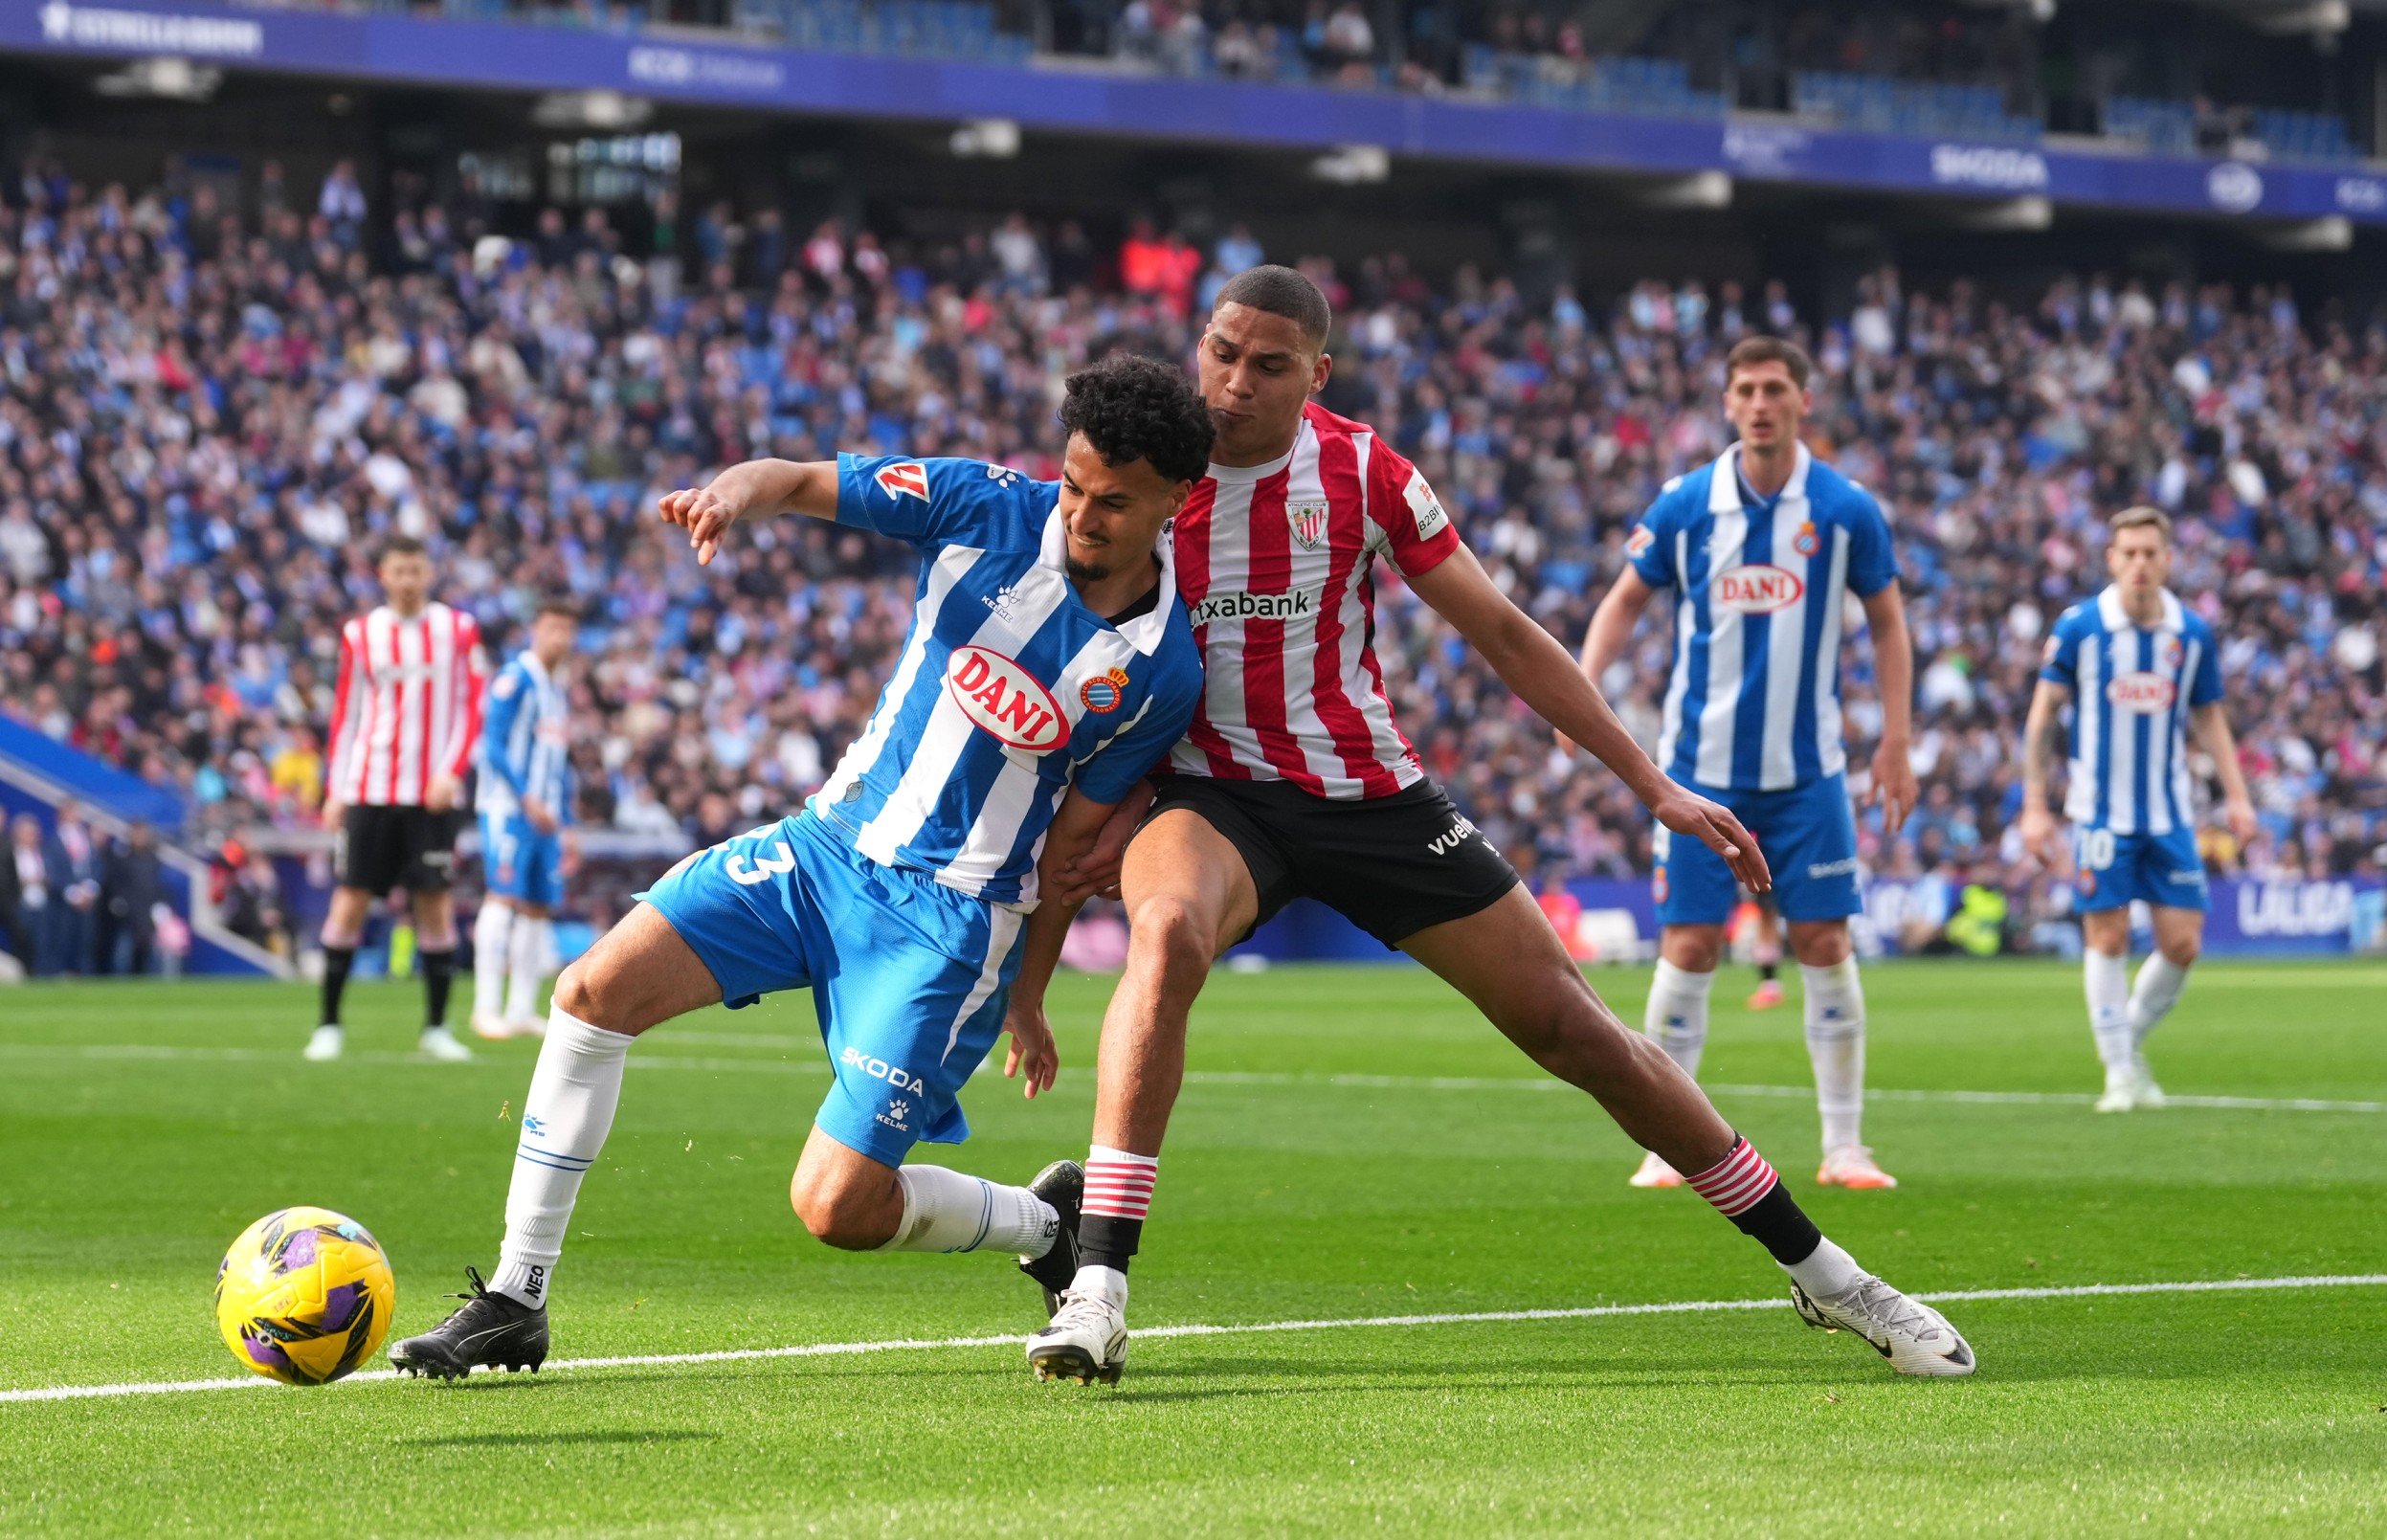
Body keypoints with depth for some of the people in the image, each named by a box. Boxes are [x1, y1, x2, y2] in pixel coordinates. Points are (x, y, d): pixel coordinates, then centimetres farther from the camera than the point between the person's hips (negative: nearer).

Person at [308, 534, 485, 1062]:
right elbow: (344, 716, 11)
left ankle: (436, 1028, 7)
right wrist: (336, 791, 6)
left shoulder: (458, 630, 6)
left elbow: (469, 709, 4)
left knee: (436, 906, -2)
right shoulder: (360, 635, 8)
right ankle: (329, 1025, 2)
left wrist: (451, 771, -10)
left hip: (431, 795, 0)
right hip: (369, 793, 0)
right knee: (349, 901, -5)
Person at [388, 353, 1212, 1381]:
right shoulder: (988, 509, -6)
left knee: (836, 1207, -12)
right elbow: (804, 482, -7)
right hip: (829, 841, 4)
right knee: (595, 989, -12)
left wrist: (1029, 1001, 4)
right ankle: (514, 1303, -2)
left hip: (954, 918, -4)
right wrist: (740, 489, -30)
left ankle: (1050, 1224, 19)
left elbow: (1073, 841, -2)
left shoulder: (1162, 670, -11)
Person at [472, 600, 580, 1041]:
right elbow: (493, 745, -14)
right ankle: (486, 1008, -16)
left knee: (538, 909, 6)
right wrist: (527, 799, -20)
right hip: (508, 807, -8)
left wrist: (566, 823, 20)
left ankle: (521, 1010, 9)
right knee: (504, 897, -14)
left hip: (544, 817, 8)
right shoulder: (514, 680, -7)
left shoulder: (557, 692, 19)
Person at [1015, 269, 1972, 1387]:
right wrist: (1116, 820, -10)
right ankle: (1096, 1288, -38)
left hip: (1371, 793, 1)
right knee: (1166, 931, -37)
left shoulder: (1359, 470, -5)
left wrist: (1651, 785, 0)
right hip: (1215, 794, -1)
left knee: (1573, 1028, 3)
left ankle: (1815, 1269, 18)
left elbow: (1503, 634, 2)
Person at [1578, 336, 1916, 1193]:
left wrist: (1896, 741, 0)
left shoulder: (1846, 510, -3)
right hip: (1702, 765, 0)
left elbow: (1887, 622, 6)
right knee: (1688, 947, -3)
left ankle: (1843, 1146, 6)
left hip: (1807, 769, 0)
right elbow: (1626, 601, 9)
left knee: (1825, 945, -2)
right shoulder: (1685, 505, -2)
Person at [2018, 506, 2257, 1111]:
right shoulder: (2079, 627, -6)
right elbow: (2043, 715, -1)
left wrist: (2236, 795, 4)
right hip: (2100, 811, -3)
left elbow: (2209, 717, 13)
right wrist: (2035, 805, -4)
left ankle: (2131, 1041, 22)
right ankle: (2119, 1072, 8)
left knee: (2182, 943, -2)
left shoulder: (2193, 632, 2)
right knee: (2107, 938, -4)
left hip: (2170, 812, 3)